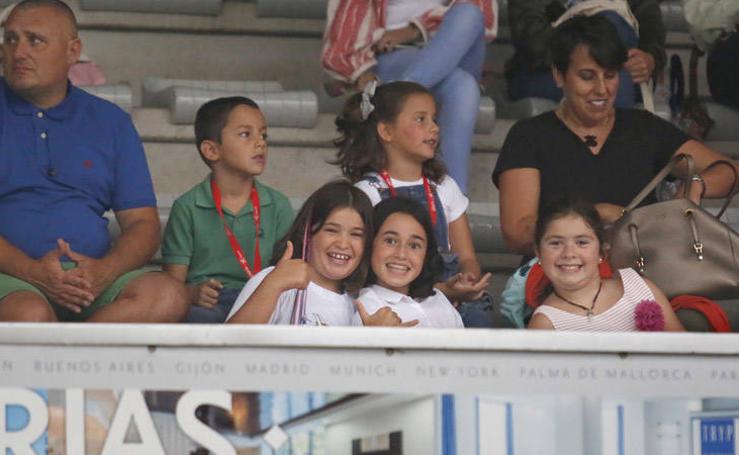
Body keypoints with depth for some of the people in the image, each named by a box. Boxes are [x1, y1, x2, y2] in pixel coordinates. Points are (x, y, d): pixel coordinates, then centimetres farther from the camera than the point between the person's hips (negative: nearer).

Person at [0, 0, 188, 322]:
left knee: (167, 297, -30)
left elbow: (143, 223, 13)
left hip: (90, 280, 4)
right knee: (29, 314, -41)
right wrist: (32, 271, -18)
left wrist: (105, 271, -9)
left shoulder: (110, 122, 20)